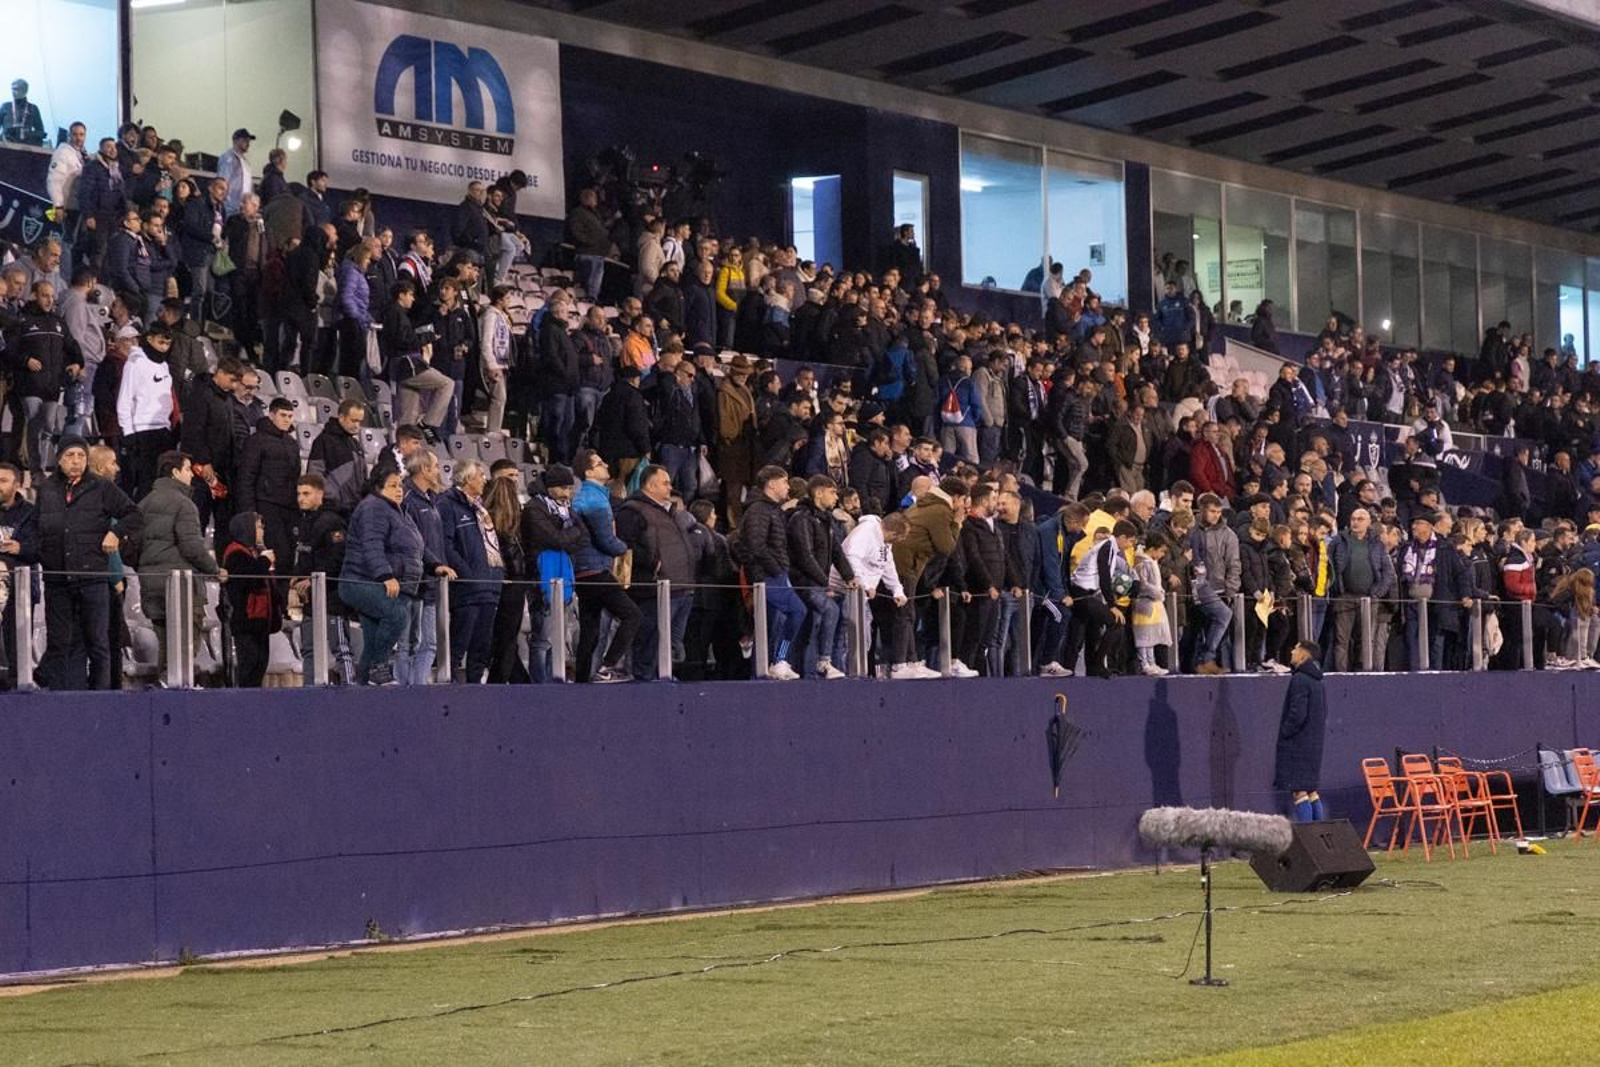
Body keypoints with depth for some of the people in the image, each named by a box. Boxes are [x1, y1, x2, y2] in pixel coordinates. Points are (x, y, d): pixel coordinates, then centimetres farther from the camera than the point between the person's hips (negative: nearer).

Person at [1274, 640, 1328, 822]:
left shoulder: (1299, 680, -14)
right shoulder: (1317, 682, 15)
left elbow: (1297, 714, -21)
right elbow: (1324, 714, 20)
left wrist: (1284, 733, -9)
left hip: (1298, 745, -10)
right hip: (1314, 744, 10)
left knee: (1299, 792, -10)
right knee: (1312, 792, 13)